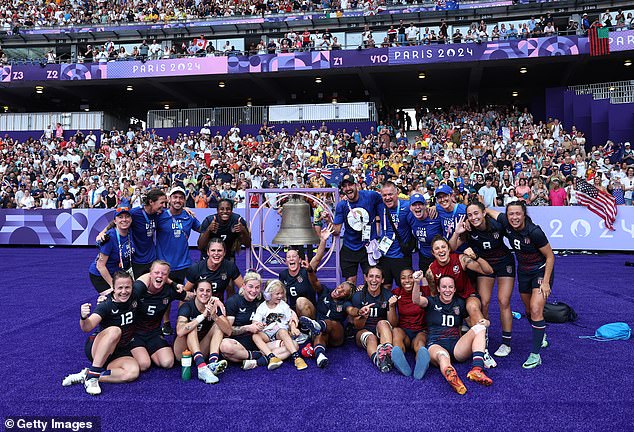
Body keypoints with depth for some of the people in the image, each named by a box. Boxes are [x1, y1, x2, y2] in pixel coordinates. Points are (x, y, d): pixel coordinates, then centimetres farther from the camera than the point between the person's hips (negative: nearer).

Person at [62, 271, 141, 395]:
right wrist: (84, 318, -53)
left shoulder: (134, 299, -5)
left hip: (120, 354, 4)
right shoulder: (106, 305, -18)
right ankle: (92, 374, -33)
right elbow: (87, 327, -34)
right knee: (114, 330, -38)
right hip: (95, 348, -4)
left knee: (133, 372, -29)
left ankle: (85, 376, -20)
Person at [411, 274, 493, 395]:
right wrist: (417, 282, -33)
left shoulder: (460, 303, 19)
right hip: (436, 344, -4)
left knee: (480, 328, -18)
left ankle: (477, 370, -38)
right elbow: (416, 300, -13)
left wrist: (485, 322, -6)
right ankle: (452, 377, -74)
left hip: (457, 345, 4)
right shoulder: (432, 301, 10)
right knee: (442, 356, -39)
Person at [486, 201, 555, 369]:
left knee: (535, 310, -18)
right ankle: (542, 336, 47)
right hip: (523, 272, 6)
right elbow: (490, 211, 5)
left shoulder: (534, 232, -29)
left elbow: (550, 256, -18)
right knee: (529, 310, 18)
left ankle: (535, 355, -9)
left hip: (541, 271, -6)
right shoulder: (506, 223, -16)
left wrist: (545, 282, -19)